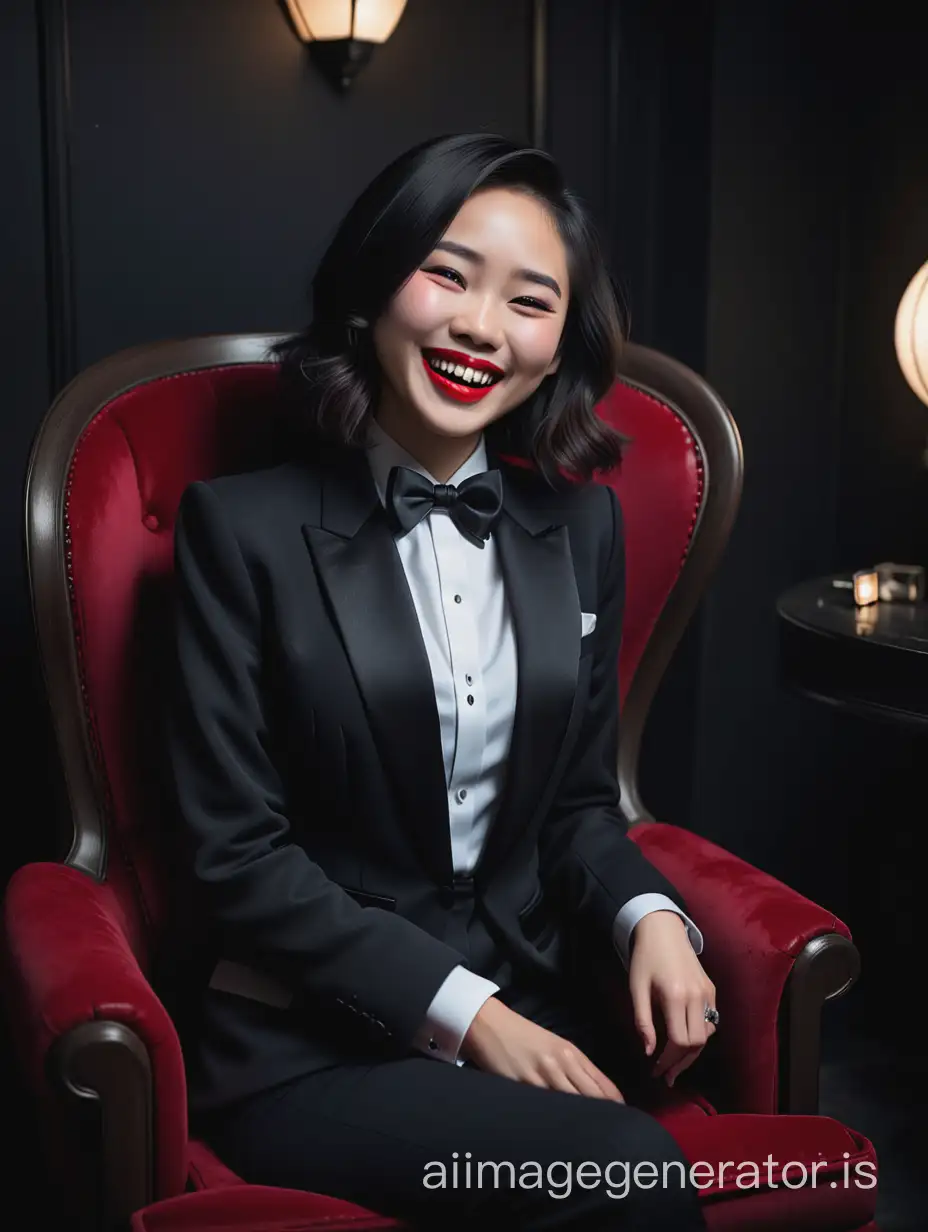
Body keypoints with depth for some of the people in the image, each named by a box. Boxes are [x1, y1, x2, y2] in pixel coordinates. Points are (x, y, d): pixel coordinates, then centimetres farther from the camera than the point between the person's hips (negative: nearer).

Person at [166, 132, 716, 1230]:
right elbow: (238, 852, -8)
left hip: (537, 1015, 5)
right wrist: (461, 1011, -14)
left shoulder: (582, 525, 8)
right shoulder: (243, 525, -5)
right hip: (311, 1048, -4)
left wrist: (649, 915, -7)